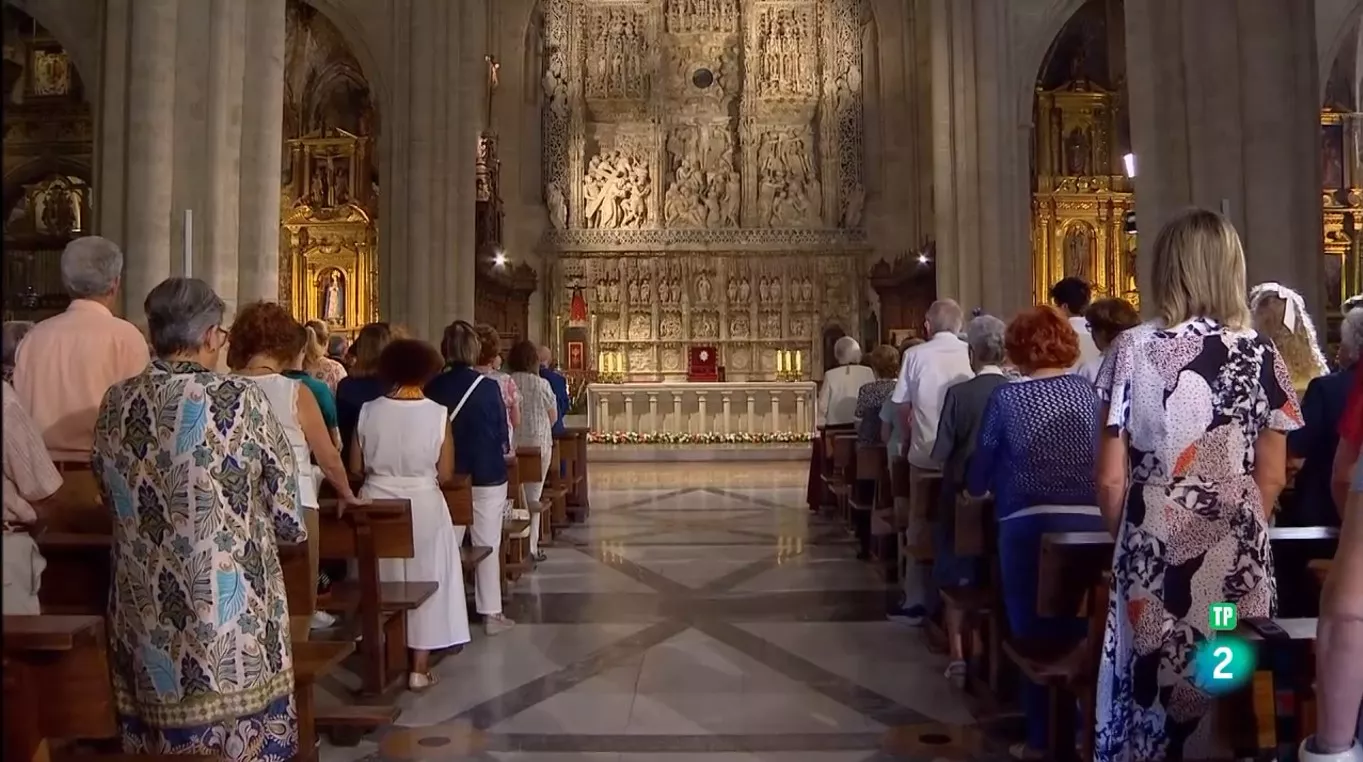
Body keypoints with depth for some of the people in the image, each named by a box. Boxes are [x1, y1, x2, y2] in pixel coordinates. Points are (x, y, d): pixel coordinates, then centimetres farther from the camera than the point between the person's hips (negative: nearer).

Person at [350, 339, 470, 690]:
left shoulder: (368, 411, -6)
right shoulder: (438, 413, -11)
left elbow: (355, 467, 0)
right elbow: (445, 475, -8)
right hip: (424, 506, -2)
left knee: (382, 585, 18)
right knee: (424, 582, 10)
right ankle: (419, 668, 14)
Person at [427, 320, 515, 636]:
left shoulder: (433, 387, -5)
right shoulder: (487, 387, -12)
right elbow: (503, 434, -4)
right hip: (487, 475, -3)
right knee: (487, 546, 5)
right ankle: (491, 613, 11)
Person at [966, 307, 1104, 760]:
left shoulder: (1006, 397, -5)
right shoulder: (1089, 392, 4)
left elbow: (981, 462, 3)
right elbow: (1104, 456, 14)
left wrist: (977, 490, 25)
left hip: (1029, 525, -4)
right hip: (1090, 522, 4)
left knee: (1033, 631, 8)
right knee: (1083, 631, 16)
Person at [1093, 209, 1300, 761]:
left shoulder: (1132, 349, -8)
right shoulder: (1261, 355, -1)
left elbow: (1111, 478, -6)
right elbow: (1272, 477, 5)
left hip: (1155, 545, -2)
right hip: (1239, 549, 2)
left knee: (1152, 681, 9)